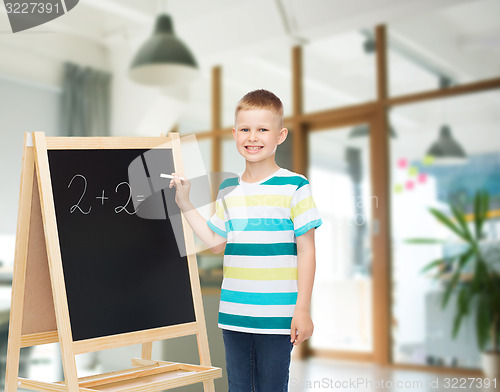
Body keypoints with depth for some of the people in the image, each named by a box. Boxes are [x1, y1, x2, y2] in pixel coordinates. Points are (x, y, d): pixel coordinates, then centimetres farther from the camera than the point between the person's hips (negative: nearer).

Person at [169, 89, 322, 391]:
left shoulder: (294, 187, -7)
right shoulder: (228, 191, 8)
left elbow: (306, 251, -6)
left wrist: (303, 309, -8)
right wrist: (185, 204, 12)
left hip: (277, 316, -5)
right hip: (233, 314, 5)